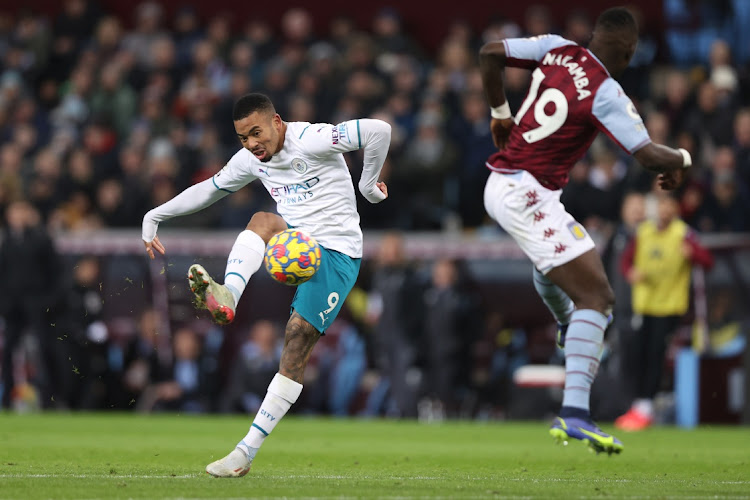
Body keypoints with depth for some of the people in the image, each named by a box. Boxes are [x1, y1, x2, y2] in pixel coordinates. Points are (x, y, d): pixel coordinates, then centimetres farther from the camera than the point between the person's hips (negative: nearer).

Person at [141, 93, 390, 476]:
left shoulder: (311, 140, -17)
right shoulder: (250, 160, 6)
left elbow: (379, 130, -23)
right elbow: (209, 189, 21)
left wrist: (368, 185, -13)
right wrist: (154, 216, 16)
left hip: (336, 252, -6)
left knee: (296, 344, -14)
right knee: (263, 220, -27)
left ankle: (248, 449, -15)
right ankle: (226, 297, -53)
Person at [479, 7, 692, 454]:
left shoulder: (557, 49, 3)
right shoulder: (607, 95, -16)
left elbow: (490, 54, 7)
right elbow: (650, 156, -19)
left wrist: (501, 113, 19)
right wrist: (682, 159, 3)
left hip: (499, 185, 9)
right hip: (528, 195, -9)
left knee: (553, 258, 39)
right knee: (596, 297, -11)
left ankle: (569, 327, 67)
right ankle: (574, 414, -23)